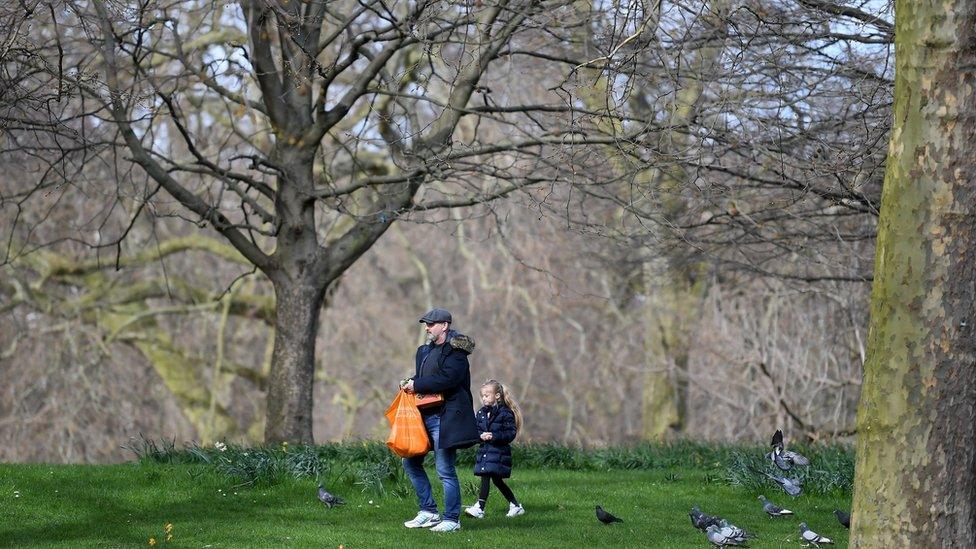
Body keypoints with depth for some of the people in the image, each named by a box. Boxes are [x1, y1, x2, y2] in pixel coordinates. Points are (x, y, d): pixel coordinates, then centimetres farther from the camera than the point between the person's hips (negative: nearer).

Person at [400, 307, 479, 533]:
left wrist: (417, 385, -17)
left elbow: (448, 378, -23)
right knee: (411, 462, 11)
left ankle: (452, 520, 1)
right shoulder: (426, 350, 17)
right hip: (424, 415, 10)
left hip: (445, 417, -10)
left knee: (445, 469, -7)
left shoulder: (455, 351, -11)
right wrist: (411, 383, 4)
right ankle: (428, 512, 18)